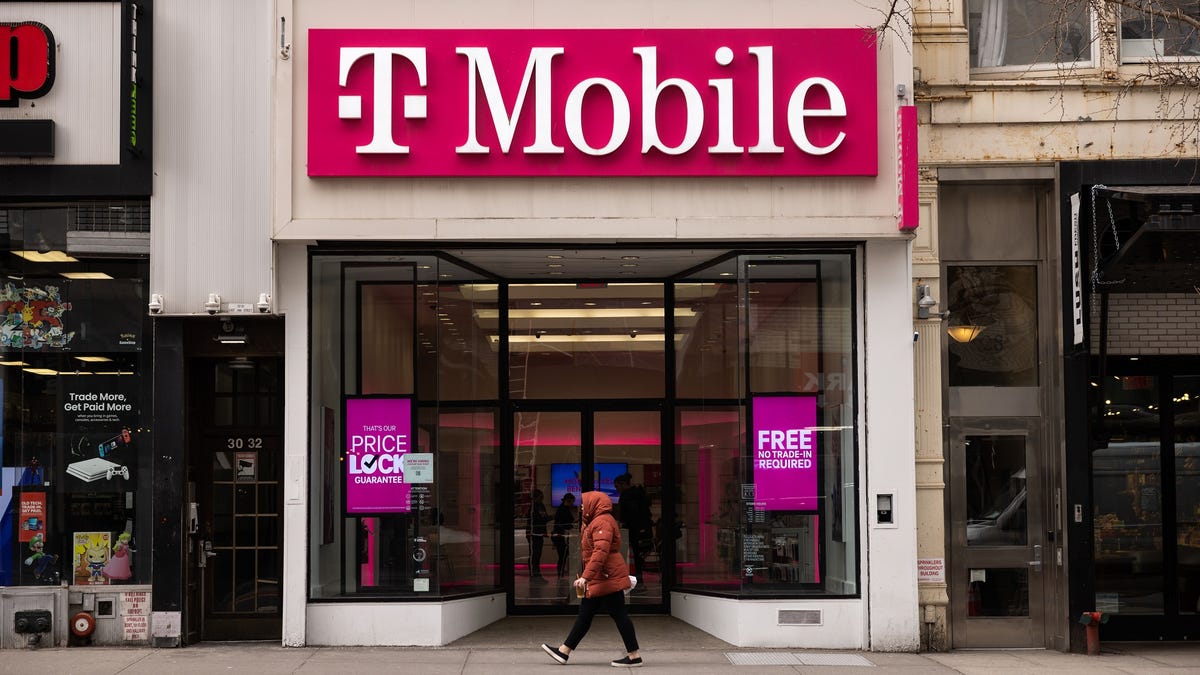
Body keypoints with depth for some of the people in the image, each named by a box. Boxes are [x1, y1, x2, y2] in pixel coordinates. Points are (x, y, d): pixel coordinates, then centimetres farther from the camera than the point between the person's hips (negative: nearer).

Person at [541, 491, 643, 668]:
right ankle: (563, 652, 14)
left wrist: (586, 576, -30)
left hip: (608, 578, -11)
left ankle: (634, 656, -2)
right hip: (599, 581, 11)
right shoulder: (595, 522, 20)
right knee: (585, 614, 11)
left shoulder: (602, 522, -15)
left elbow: (601, 552, -26)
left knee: (618, 614, -6)